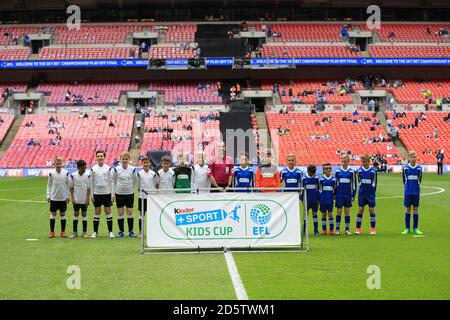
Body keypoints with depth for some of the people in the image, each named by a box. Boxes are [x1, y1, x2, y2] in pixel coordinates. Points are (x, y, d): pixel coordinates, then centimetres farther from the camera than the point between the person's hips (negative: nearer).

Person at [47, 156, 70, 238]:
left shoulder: (66, 173, 0)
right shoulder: (51, 173, -1)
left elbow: (68, 185, 5)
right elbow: (49, 185, 5)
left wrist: (68, 196, 1)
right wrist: (48, 196, 0)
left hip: (63, 198, 0)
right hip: (54, 197, 0)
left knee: (63, 214, 5)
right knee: (53, 214, 3)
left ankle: (63, 232, 11)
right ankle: (52, 232, 9)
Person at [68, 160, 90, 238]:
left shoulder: (87, 175, -4)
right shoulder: (73, 175, -5)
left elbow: (88, 188, -1)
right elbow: (71, 188, 2)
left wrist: (87, 198, -6)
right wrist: (72, 198, -4)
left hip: (84, 199, 0)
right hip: (76, 199, 0)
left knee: (84, 214, 5)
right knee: (76, 214, 3)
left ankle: (84, 232, 11)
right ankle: (75, 232, 9)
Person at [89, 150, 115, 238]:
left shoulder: (108, 168, 0)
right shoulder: (93, 169, 1)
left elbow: (111, 181, 3)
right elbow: (91, 182, 5)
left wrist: (113, 194, -2)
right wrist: (92, 195, 1)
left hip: (107, 193, -1)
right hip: (97, 193, 1)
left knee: (108, 211, 2)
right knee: (97, 212, 4)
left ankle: (110, 232, 7)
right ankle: (95, 232, 10)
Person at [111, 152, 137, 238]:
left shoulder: (132, 169, -2)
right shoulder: (116, 169, -4)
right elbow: (113, 181, 6)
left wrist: (131, 188, 7)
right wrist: (114, 191, 5)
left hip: (130, 193, 0)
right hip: (119, 193, 0)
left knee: (130, 212, 1)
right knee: (120, 213, 2)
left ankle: (131, 231, 10)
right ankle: (121, 232, 11)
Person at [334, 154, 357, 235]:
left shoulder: (351, 172, 1)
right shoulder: (337, 171, 2)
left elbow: (354, 184, 4)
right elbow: (335, 183, 9)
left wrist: (353, 195, 1)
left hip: (348, 195, 0)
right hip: (339, 194, 0)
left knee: (347, 211, 4)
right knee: (339, 211, 1)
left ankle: (347, 229, 10)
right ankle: (337, 229, 8)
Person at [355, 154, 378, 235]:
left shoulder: (373, 171, -3)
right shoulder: (359, 170, 2)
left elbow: (375, 182, 3)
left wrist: (374, 192, 3)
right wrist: (362, 188, 11)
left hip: (371, 193, -2)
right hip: (362, 194, 2)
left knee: (372, 210, 1)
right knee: (360, 210, 0)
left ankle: (373, 229, 9)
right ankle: (358, 228, 5)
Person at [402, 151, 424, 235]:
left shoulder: (419, 168, 0)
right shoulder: (405, 168, -2)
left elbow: (419, 180, 11)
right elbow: (404, 179, 8)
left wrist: (417, 187, 11)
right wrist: (407, 187, 10)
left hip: (416, 192, 1)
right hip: (408, 192, -1)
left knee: (415, 209, 4)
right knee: (407, 209, 3)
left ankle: (415, 228, 10)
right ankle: (407, 228, 8)